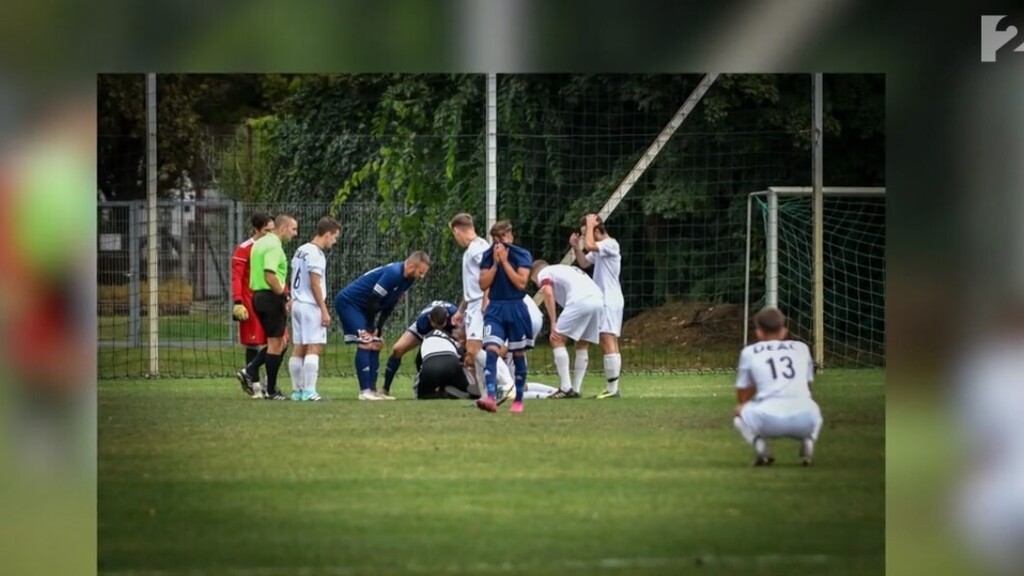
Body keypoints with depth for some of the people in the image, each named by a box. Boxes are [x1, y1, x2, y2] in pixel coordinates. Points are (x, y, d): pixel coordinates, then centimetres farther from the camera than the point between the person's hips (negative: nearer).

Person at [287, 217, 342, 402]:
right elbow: (315, 284, -16)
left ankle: (297, 390, 11)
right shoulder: (315, 254, -14)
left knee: (299, 348, 9)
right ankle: (309, 391, -14)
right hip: (310, 306, -9)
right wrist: (324, 311, -14)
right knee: (314, 348, -9)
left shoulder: (301, 251, 14)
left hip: (298, 304, 9)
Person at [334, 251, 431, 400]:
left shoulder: (407, 279, 3)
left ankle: (372, 390, 8)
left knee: (375, 345, 6)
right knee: (365, 344, -16)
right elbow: (373, 299, -24)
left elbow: (389, 305, 9)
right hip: (348, 303, -10)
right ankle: (365, 391, -17)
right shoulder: (393, 273, -26)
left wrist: (378, 329, 4)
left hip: (362, 308, 10)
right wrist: (371, 328, -12)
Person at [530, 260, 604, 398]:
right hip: (598, 300, 8)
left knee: (557, 340, 1)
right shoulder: (566, 269, 38)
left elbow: (548, 293, -4)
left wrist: (553, 324, -7)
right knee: (582, 345, 19)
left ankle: (566, 388, -6)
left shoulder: (543, 273, 16)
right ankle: (576, 389, 18)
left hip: (580, 301, -8)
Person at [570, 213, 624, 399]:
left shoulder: (611, 244, -13)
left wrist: (590, 226, -14)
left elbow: (589, 245, -28)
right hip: (603, 300, 10)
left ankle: (612, 388, -19)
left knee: (608, 342, -15)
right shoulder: (598, 249, 17)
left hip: (610, 301, -10)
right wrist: (576, 247, 10)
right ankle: (611, 388, 14)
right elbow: (584, 263, 26)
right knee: (609, 344, 11)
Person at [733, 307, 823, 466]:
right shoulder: (801, 348, 23)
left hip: (768, 421, -2)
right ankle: (808, 441, 7)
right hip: (804, 421, 2)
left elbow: (742, 398, 22)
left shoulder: (749, 352, 17)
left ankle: (759, 444, 1)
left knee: (739, 412, 30)